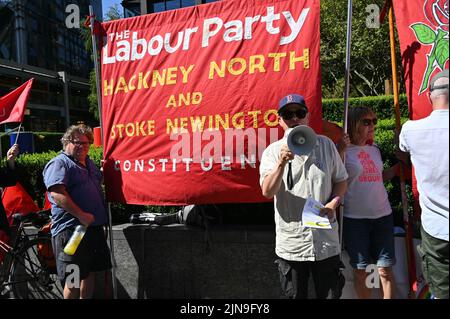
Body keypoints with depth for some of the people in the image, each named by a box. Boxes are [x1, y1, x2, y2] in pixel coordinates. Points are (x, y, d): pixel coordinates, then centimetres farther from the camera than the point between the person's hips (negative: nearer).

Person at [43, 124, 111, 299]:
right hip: (71, 229, -9)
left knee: (91, 271, 17)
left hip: (94, 227, 9)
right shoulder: (59, 163, -9)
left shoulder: (88, 162, 18)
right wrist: (81, 215, -25)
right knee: (73, 280, -2)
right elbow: (57, 193, -23)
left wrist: (102, 216, 21)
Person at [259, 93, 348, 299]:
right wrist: (282, 162, -28)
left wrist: (333, 203, -8)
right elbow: (267, 192, -15)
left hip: (326, 242, 2)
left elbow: (341, 180, 11)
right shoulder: (273, 151, -4)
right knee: (295, 295, 15)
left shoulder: (326, 145, 3)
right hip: (291, 245, -1)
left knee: (327, 294, 17)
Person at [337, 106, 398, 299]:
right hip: (354, 218, -4)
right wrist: (340, 152, -24)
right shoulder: (343, 149, -7)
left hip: (382, 215, 5)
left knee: (385, 268, 8)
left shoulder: (375, 149, 10)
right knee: (361, 269, 8)